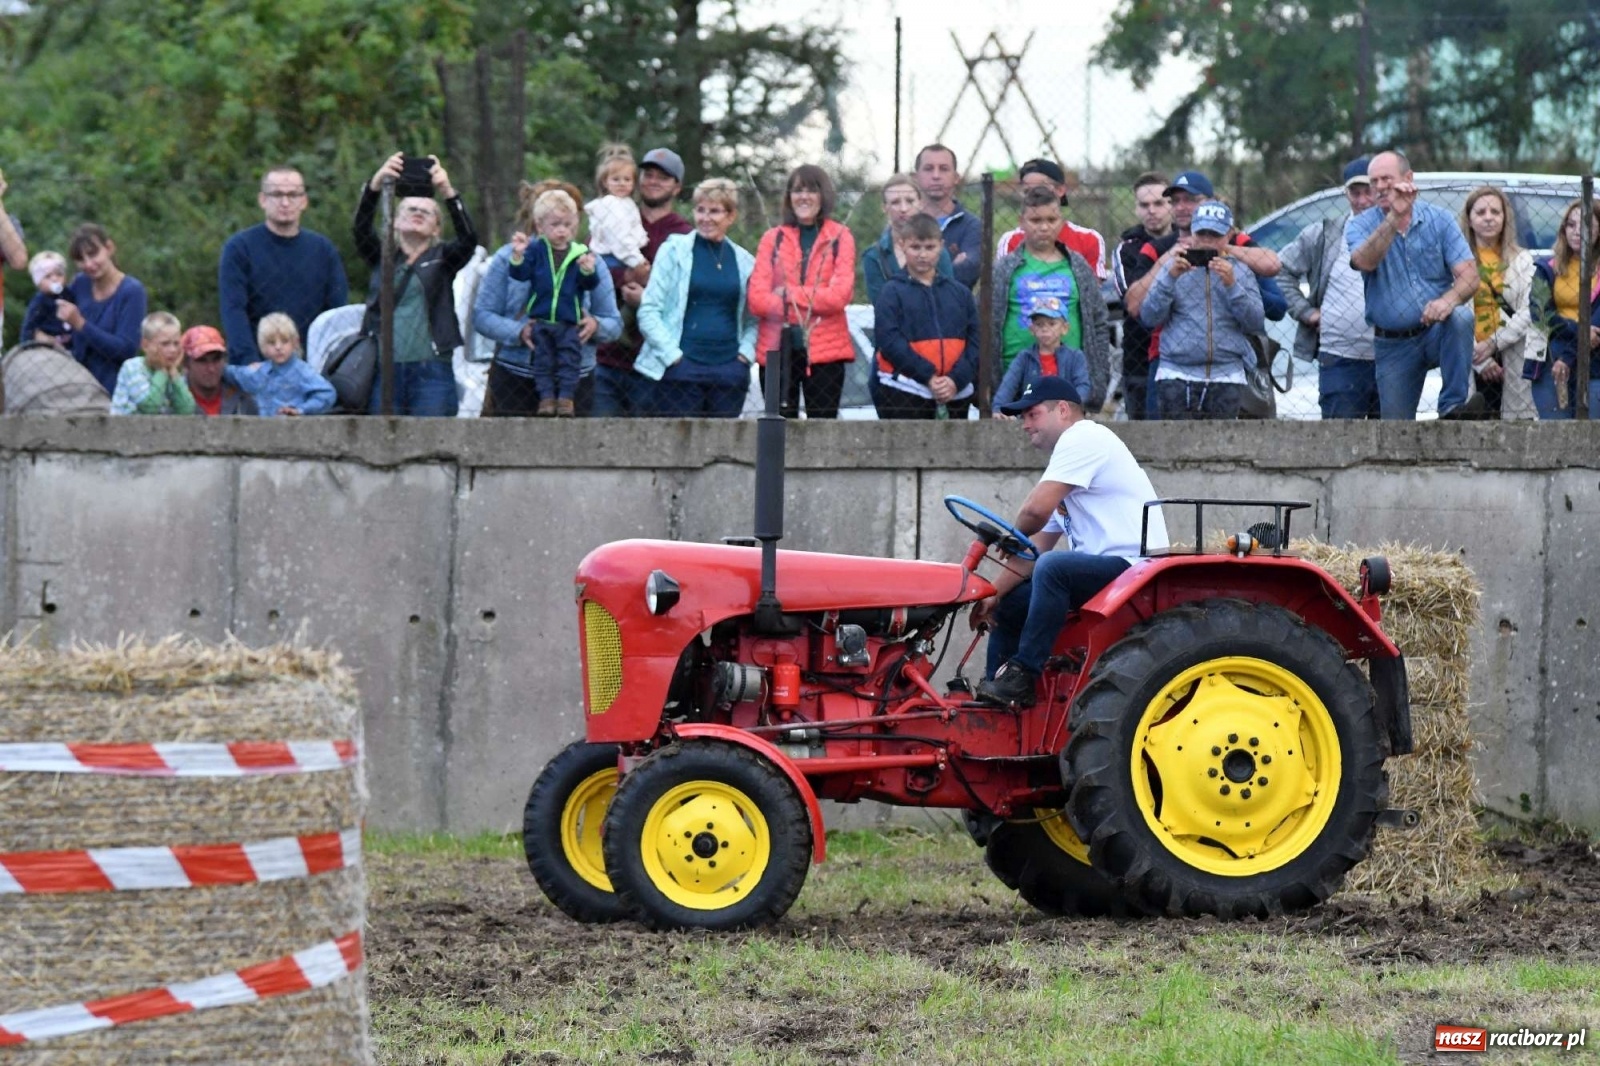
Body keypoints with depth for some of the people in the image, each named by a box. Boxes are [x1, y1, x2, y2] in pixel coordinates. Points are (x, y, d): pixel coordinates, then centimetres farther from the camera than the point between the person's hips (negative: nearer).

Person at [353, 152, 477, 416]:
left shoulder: (441, 259, 12)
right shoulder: (381, 256, 14)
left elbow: (469, 238, -7)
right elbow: (360, 228, -4)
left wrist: (448, 193, -22)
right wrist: (376, 183, -21)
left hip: (431, 372, -1)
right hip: (385, 372, 1)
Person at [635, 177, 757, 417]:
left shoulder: (744, 261, 13)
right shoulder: (675, 251, 4)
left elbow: (753, 319, 20)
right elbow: (648, 312, 0)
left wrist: (746, 353, 2)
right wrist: (672, 355, -8)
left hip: (729, 372, 3)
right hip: (681, 369, -3)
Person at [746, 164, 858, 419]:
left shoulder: (839, 238, 6)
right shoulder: (773, 239, 10)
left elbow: (839, 295, -6)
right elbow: (757, 298, 0)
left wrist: (791, 293, -6)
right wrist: (812, 301, -8)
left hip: (825, 350, -2)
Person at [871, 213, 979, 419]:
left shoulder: (961, 293, 11)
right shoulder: (892, 292, 2)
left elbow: (975, 342, 5)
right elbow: (889, 340, -9)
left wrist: (956, 379, -11)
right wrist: (927, 376, -16)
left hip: (956, 393, 4)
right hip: (902, 396, -4)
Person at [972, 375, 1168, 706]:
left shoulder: (1083, 438, -9)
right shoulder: (1072, 448, 23)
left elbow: (1036, 509, -19)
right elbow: (1035, 548, 20)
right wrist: (994, 593, 9)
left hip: (1132, 564, -11)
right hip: (1099, 569, 11)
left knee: (1052, 567, -34)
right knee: (1010, 604, 10)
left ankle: (1022, 674, -30)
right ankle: (995, 695, 11)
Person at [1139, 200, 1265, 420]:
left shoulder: (1241, 273, 12)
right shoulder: (1172, 268, 11)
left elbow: (1255, 323, 1)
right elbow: (1149, 318, 2)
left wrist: (1231, 285, -11)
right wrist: (1170, 278, -9)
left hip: (1226, 378, 1)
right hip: (1177, 375, -1)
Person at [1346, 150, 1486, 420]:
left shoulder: (1438, 220, 0)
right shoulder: (1360, 226, 0)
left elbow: (1468, 275, -10)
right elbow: (1365, 261, -23)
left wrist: (1449, 299, -32)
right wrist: (1394, 217, -30)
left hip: (1438, 332, -1)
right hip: (1393, 345, 1)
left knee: (1460, 317, -34)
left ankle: (1453, 408, -34)